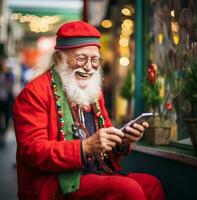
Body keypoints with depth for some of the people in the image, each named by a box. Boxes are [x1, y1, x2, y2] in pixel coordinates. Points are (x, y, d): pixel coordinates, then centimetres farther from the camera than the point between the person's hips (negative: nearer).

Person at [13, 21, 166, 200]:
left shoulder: (94, 91, 17)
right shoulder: (34, 93, -7)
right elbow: (33, 150, -16)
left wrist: (122, 141, -6)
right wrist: (85, 147, -26)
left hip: (100, 173, 7)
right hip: (58, 184, -7)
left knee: (151, 184, -12)